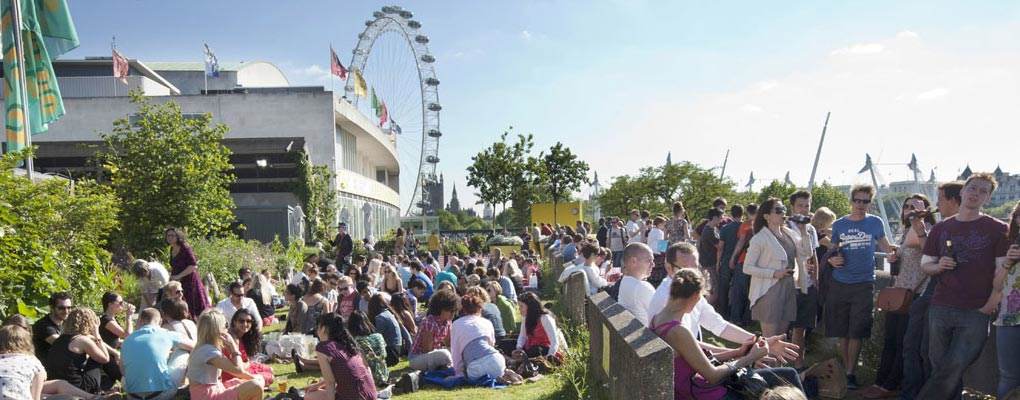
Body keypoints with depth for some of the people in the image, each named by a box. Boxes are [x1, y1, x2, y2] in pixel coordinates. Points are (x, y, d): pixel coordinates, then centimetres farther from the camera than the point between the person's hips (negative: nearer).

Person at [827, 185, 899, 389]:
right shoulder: (838, 225, 3)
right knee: (842, 332, 7)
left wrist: (892, 252, -8)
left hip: (863, 285, -1)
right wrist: (831, 259, -12)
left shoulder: (876, 223, 1)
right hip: (839, 284, 2)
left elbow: (884, 244, 14)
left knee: (856, 333, -1)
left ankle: (851, 373, 8)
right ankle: (845, 369, 20)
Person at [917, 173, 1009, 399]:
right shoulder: (941, 228, 11)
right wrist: (938, 266, -6)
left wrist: (989, 306, -9)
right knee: (940, 368, 7)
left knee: (952, 370, -8)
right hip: (940, 309, 3)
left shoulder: (997, 229, 1)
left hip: (976, 313, -3)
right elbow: (925, 264, 17)